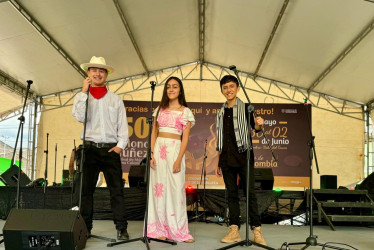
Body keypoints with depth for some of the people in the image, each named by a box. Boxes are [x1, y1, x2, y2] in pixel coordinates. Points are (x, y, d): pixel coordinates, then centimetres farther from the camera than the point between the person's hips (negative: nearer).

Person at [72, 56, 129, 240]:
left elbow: (123, 125, 10)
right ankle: (85, 227, 9)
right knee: (86, 189, 0)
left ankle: (121, 228, -1)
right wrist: (84, 92, -7)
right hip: (90, 147, 0)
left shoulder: (115, 99, 15)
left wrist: (120, 145, -3)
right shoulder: (81, 97, 12)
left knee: (116, 189, -4)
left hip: (111, 149, 0)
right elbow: (79, 117, -8)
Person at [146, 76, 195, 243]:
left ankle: (178, 230, 4)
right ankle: (160, 229, 9)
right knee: (159, 187, 2)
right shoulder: (160, 109, 13)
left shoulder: (185, 112, 4)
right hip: (158, 149, 3)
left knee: (176, 188, -5)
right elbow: (154, 133, 12)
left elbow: (185, 137, -1)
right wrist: (151, 153, -1)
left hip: (175, 150, -3)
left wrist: (179, 159, -11)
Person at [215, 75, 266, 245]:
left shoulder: (245, 108, 4)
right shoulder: (221, 113, 17)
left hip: (243, 156, -4)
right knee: (231, 194, 5)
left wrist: (258, 124, -32)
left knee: (250, 192, -7)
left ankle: (257, 231, -4)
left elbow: (255, 127, -8)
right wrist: (218, 163, 16)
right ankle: (234, 230, 8)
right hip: (227, 159, 5)